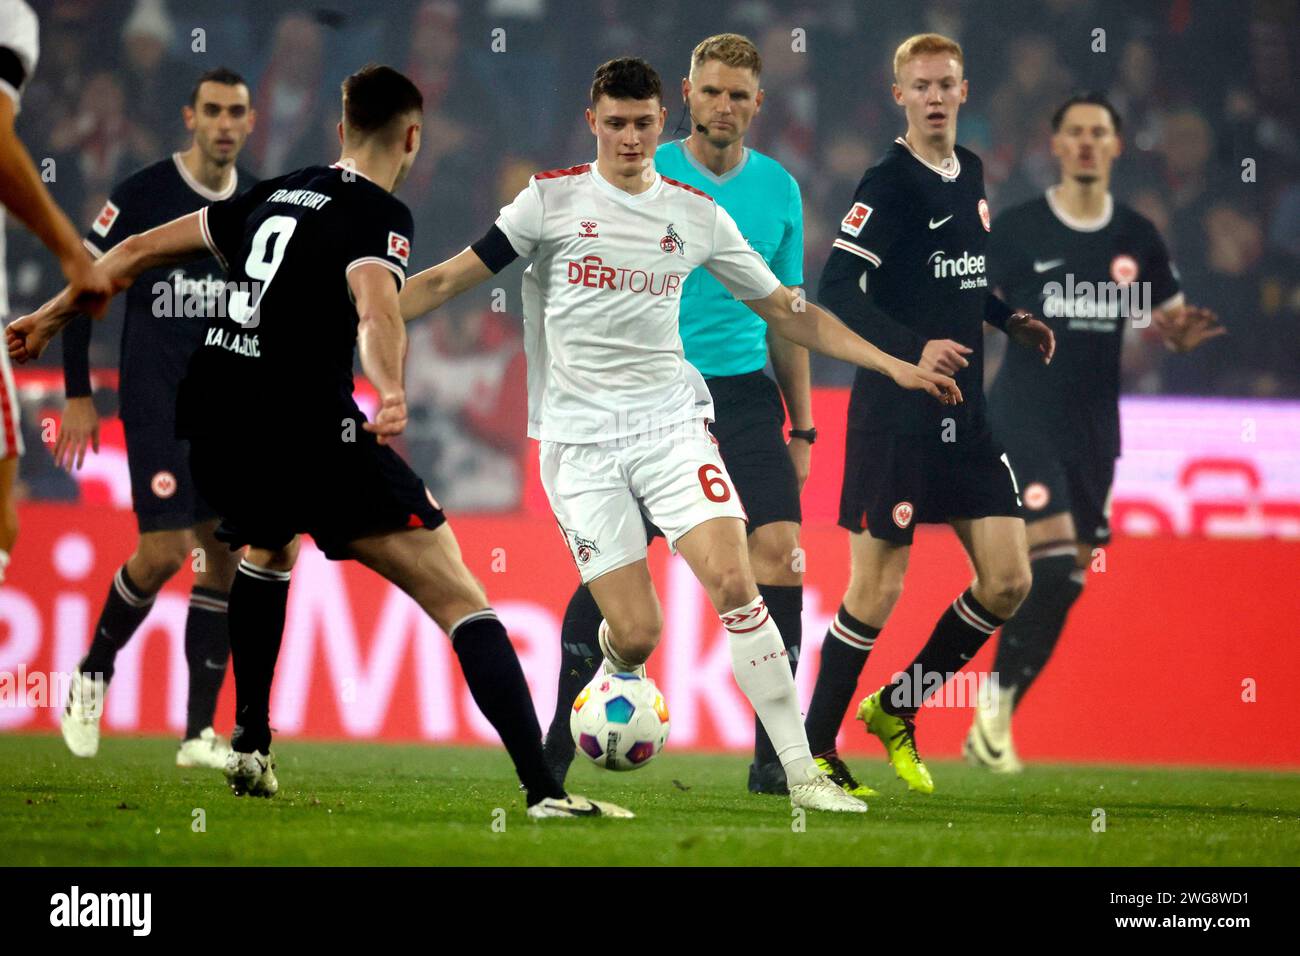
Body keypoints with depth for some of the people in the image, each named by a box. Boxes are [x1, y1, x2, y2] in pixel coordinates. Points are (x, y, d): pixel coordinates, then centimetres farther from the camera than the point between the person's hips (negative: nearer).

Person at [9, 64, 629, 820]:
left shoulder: (274, 196, 19)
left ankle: (251, 747, 36)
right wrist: (391, 393, -42)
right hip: (309, 433, -7)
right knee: (460, 600, -7)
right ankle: (544, 791, -20)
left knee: (270, 546, 40)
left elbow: (140, 251, 26)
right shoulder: (380, 214, -2)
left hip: (215, 432, 7)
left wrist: (52, 316, 38)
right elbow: (376, 307, -25)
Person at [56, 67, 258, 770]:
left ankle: (200, 732, 4)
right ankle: (92, 673, 13)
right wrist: (78, 396, -5)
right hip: (157, 401, -5)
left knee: (223, 555, 0)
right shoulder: (142, 197, -8)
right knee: (164, 550, -13)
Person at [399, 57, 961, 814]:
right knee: (637, 634, -10)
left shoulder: (697, 214, 6)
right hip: (580, 435, -1)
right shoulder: (552, 199, 0)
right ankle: (616, 671, 30)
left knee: (734, 581, -19)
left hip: (671, 421, 2)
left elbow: (787, 311, 13)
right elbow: (448, 281, 2)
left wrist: (892, 365, 7)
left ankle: (802, 772, -15)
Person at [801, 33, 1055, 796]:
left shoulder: (970, 173, 12)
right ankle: (815, 748, 10)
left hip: (964, 415, 8)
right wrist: (913, 349, -29)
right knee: (878, 590, -5)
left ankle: (895, 710, 18)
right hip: (895, 412, -7)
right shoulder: (890, 183, -12)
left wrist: (1009, 320, 11)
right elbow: (836, 289, -19)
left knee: (1008, 580, 3)